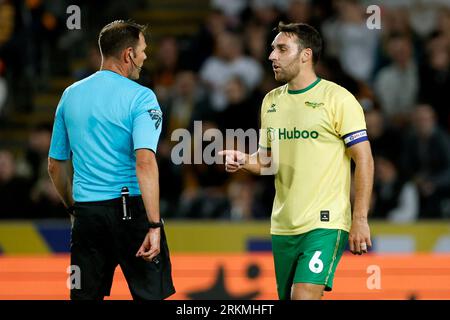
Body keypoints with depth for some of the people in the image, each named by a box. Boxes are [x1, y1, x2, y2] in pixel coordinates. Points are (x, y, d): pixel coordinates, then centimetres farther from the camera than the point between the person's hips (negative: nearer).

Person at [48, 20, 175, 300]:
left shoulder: (71, 95, 10)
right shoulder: (140, 98, -8)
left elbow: (55, 165, 16)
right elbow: (145, 161, -20)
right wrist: (154, 225, -22)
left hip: (86, 211, 5)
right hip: (131, 208, -5)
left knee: (85, 295, 8)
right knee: (151, 295, 1)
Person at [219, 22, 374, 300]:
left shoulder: (337, 99, -7)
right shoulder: (272, 100, 13)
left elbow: (364, 160, -8)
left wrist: (360, 220, -15)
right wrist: (244, 161, -1)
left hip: (325, 224, -7)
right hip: (282, 226, 7)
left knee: (304, 296, -21)